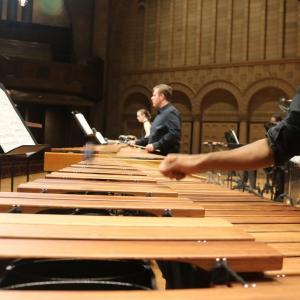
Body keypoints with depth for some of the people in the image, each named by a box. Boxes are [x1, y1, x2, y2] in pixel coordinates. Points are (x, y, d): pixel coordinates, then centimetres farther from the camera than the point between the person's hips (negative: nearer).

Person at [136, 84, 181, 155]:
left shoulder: (171, 112, -12)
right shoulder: (161, 113, 21)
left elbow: (174, 134, -25)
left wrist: (155, 146, -26)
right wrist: (138, 143, 20)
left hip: (166, 155, -10)